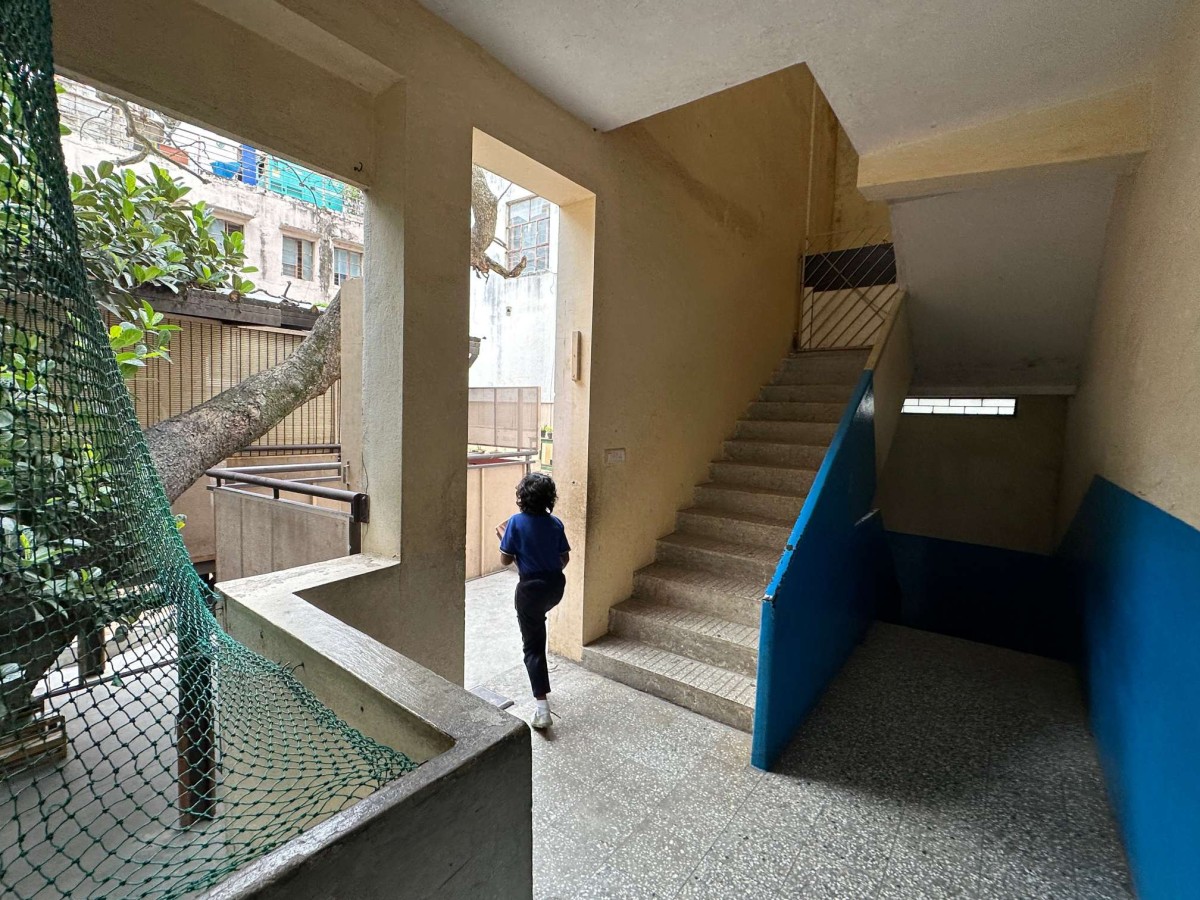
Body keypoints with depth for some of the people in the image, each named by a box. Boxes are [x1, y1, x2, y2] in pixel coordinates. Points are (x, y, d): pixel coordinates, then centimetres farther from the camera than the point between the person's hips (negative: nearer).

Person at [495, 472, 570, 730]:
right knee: (537, 624, 36)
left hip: (532, 587, -5)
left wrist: (502, 536, 7)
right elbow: (565, 558, 4)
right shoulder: (556, 523, -2)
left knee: (533, 646, 4)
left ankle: (543, 709, 0)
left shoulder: (516, 522, -14)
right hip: (556, 585, 5)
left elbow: (506, 560, -9)